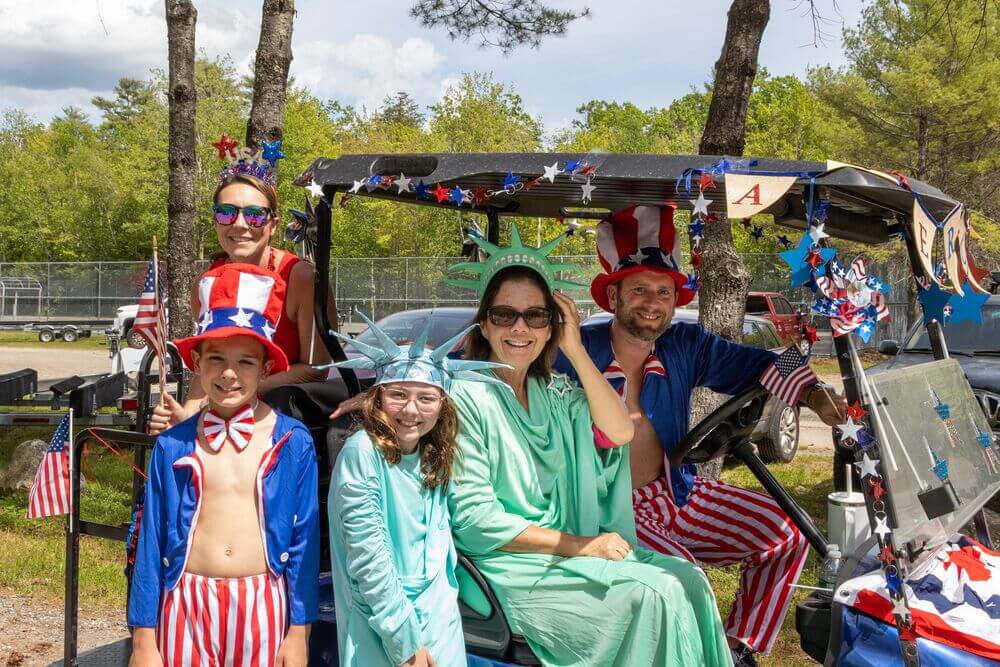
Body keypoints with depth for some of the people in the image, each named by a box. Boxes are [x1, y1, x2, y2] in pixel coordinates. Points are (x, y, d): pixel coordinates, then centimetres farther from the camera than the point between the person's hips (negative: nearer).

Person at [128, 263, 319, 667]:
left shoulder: (293, 443, -2)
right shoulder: (171, 446, 0)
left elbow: (304, 541, 0)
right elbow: (151, 543, 3)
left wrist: (298, 633, -1)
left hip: (263, 607, -1)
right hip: (187, 606, 1)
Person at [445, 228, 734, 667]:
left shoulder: (554, 395, 11)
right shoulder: (466, 396, -11)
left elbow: (619, 432, -6)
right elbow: (473, 519, -15)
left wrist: (575, 350, -9)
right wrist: (575, 545, -15)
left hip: (571, 552, 7)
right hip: (507, 564, -7)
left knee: (686, 579, -9)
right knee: (654, 594, -19)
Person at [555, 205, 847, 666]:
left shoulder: (685, 346, 4)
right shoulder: (578, 351, -10)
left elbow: (755, 365, -5)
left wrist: (814, 397, -20)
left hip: (676, 493, 6)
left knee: (787, 533, -1)